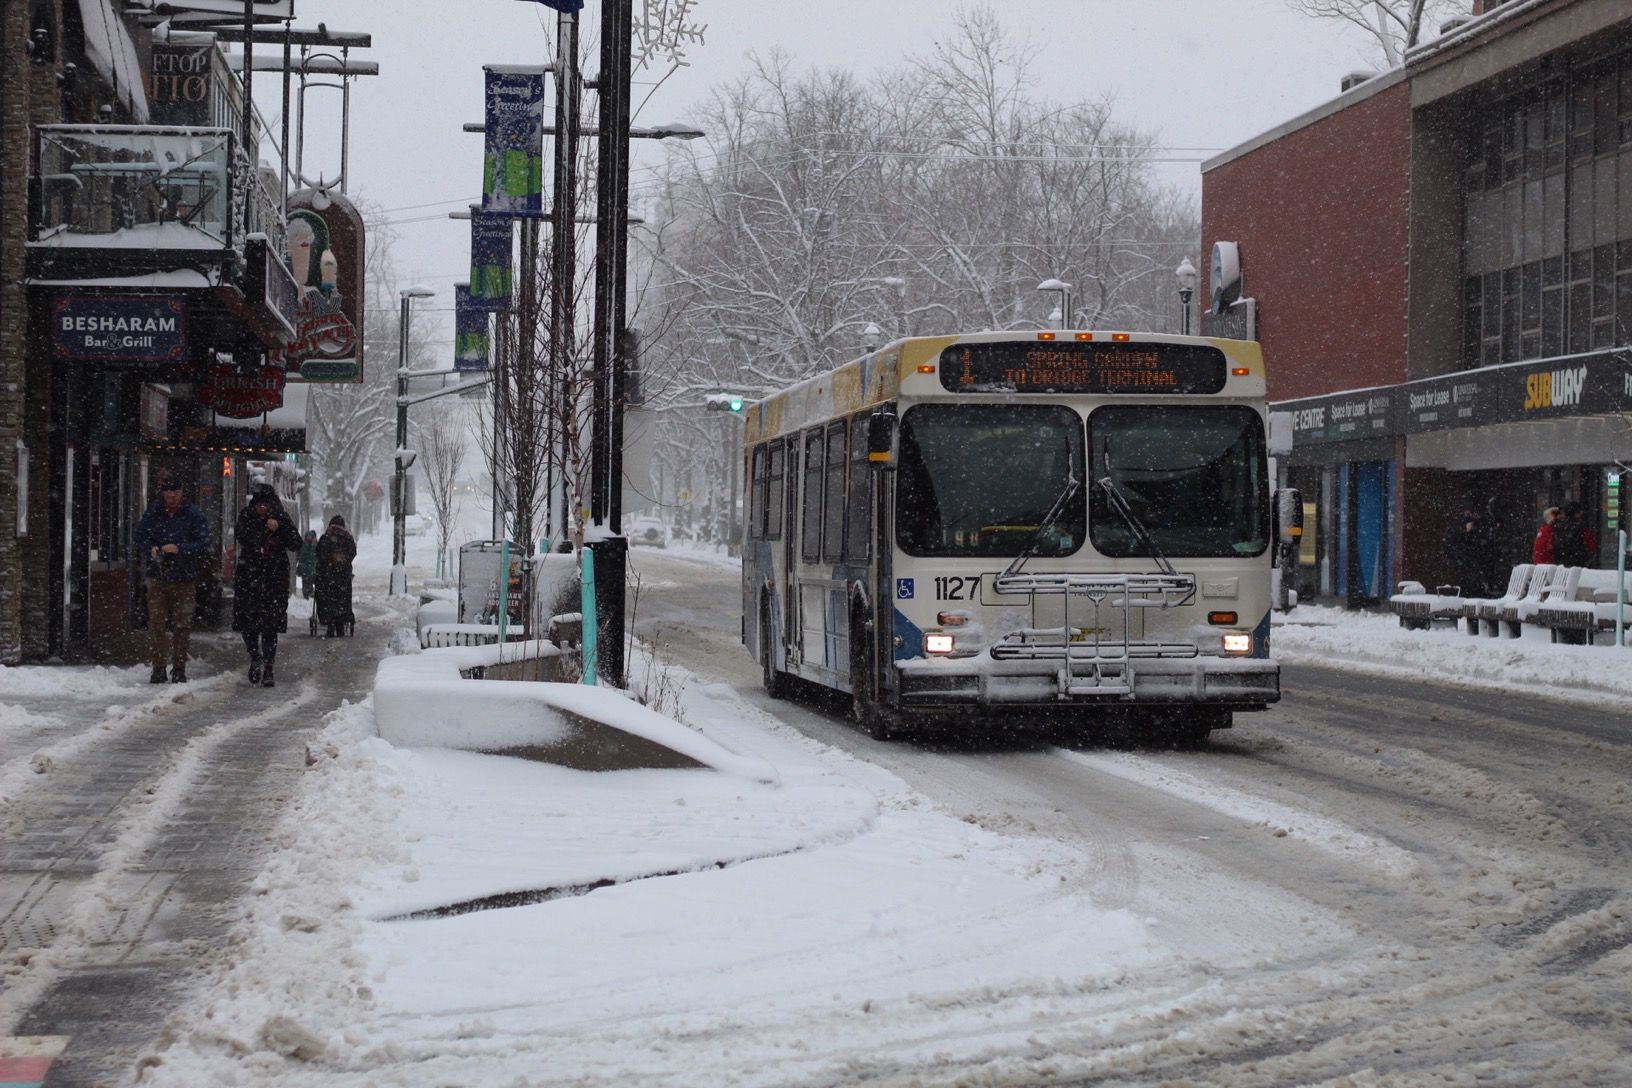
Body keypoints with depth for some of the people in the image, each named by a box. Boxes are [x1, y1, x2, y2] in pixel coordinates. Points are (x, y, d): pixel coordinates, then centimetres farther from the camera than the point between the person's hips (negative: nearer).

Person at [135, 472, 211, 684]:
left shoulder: (193, 514, -2)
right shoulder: (153, 512, 5)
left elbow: (203, 543, -6)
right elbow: (140, 536, 11)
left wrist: (179, 549, -19)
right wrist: (150, 549, -10)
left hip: (184, 580, -1)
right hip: (157, 577, 1)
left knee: (182, 625, 4)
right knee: (156, 623, -2)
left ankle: (179, 668, 13)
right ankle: (158, 668, 4)